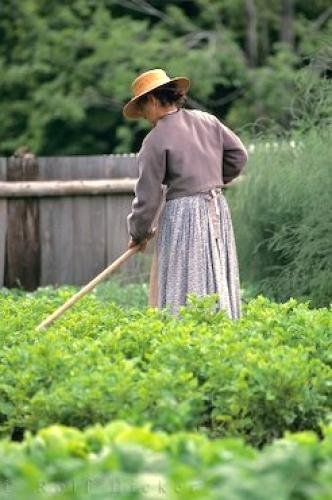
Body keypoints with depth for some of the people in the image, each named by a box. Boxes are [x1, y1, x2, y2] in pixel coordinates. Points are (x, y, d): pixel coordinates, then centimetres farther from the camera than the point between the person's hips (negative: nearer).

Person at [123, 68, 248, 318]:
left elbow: (148, 194, -8)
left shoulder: (156, 139, -10)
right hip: (218, 209, 7)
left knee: (183, 288, -3)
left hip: (183, 213, -7)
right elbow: (238, 155, 13)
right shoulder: (207, 120, 8)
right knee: (219, 281, 9)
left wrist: (138, 234, 4)